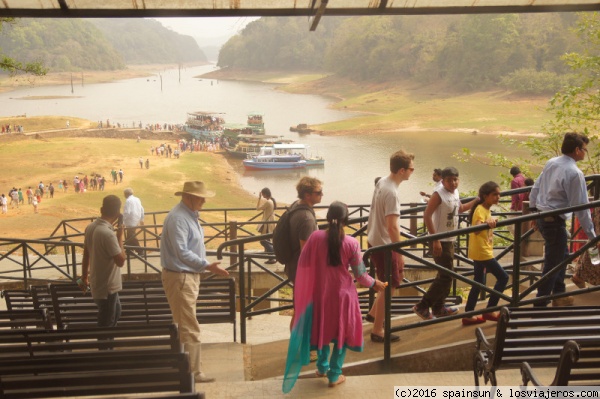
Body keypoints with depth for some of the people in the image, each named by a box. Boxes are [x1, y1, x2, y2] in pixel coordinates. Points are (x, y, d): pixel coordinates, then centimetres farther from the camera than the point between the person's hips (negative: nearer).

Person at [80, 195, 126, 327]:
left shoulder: (91, 227, -1)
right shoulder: (108, 233, -28)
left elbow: (86, 255, 9)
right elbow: (120, 261, -22)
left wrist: (84, 277, 22)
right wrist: (120, 236, -14)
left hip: (98, 282, 9)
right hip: (106, 286, -9)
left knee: (115, 312, 28)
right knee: (106, 323, 6)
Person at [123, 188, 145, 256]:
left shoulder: (128, 200, -15)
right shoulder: (137, 199, 10)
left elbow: (127, 212, -22)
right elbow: (142, 209, 14)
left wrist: (122, 220, -14)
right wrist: (141, 219, 22)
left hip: (131, 221, -9)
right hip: (136, 221, 9)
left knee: (132, 237, -1)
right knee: (129, 237, 18)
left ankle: (140, 251, -1)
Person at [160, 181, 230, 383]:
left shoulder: (190, 215, 12)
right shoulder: (178, 218, -20)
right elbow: (182, 253, -26)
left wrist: (204, 266, 15)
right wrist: (207, 266, -30)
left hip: (190, 276, 10)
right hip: (179, 277, -10)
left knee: (184, 325, 17)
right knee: (189, 328, -6)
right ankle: (193, 372, 1)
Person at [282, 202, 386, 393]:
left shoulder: (315, 237, -13)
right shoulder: (351, 243, -16)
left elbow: (303, 264, -3)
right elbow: (360, 274, -8)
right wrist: (374, 283, 10)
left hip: (320, 292, 2)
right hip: (342, 294, -2)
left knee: (322, 328, 22)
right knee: (341, 332, 14)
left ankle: (322, 367, 37)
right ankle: (334, 375, 22)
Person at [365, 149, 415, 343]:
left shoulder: (382, 182, 2)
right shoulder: (392, 193, -27)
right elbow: (392, 227, -28)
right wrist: (400, 252, -20)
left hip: (375, 240, 9)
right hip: (384, 245, -9)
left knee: (397, 275, 25)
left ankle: (373, 313, 34)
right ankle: (377, 331, 15)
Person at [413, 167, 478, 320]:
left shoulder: (455, 192, 7)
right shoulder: (439, 194, -18)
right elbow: (427, 215, -24)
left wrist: (477, 200, 20)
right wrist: (435, 240, -26)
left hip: (450, 240, 9)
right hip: (440, 241, -9)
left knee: (446, 275, 16)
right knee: (446, 276, -8)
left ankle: (438, 308, 29)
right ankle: (422, 306, 0)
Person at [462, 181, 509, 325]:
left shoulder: (486, 210, 12)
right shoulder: (480, 210, -18)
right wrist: (486, 224, -53)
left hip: (482, 252, 10)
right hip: (482, 252, -10)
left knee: (479, 283, 11)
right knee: (503, 277, -4)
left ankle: (468, 315, 15)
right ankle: (489, 311, 3)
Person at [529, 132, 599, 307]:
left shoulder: (551, 163, 4)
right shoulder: (575, 173, -19)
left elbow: (535, 189, 11)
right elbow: (581, 208, -17)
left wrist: (534, 212, 24)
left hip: (542, 218, 9)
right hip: (555, 222, -9)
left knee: (562, 255, 25)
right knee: (552, 265, 1)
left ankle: (558, 295, 37)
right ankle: (540, 305, 7)